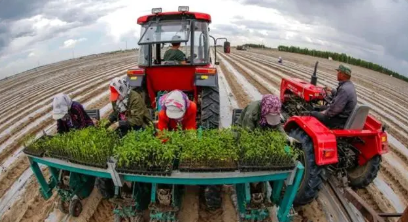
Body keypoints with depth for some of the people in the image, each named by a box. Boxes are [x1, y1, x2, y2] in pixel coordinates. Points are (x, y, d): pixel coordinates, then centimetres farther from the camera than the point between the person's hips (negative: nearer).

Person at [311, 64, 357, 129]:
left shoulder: (344, 89, -29)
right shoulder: (349, 85, 4)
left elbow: (335, 108, -30)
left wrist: (325, 113, -15)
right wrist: (332, 91, 32)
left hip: (340, 121, -11)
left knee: (313, 114, -6)